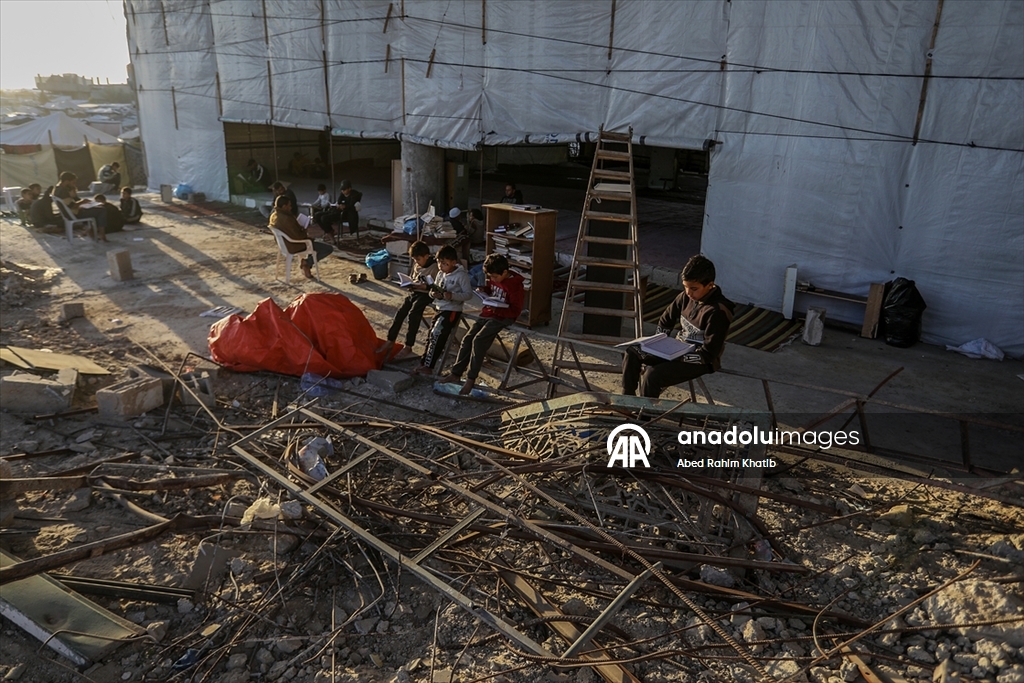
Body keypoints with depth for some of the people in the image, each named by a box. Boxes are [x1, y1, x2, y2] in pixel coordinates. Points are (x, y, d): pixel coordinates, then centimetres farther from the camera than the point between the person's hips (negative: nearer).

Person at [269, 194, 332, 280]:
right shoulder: (287, 219, -31)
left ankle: (307, 267, 27)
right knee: (329, 248, -8)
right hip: (295, 246, -10)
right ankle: (307, 262, 1)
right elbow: (298, 236, -28)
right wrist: (304, 232, -6)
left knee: (312, 241, 37)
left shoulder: (273, 216, -2)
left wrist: (300, 228, 5)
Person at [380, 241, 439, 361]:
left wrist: (424, 287, -27)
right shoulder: (416, 264, 10)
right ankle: (391, 340, 3)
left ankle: (408, 347, -23)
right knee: (401, 311, -8)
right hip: (414, 292, 8)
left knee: (413, 314, -25)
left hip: (425, 294, -8)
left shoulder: (434, 267, -13)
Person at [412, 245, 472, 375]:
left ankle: (428, 365, -11)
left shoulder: (461, 275, -11)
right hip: (440, 308, 7)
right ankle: (424, 362, 12)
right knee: (431, 334, 5)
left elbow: (469, 294, -13)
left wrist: (452, 296, -25)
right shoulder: (441, 274, 11)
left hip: (452, 310, -7)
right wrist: (433, 294, -9)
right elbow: (433, 291, 16)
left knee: (436, 334, -17)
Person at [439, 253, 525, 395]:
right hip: (487, 314, 8)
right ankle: (456, 373, 3)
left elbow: (516, 310, -16)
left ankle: (471, 378, -15)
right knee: (468, 338, -3)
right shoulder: (495, 279, 6)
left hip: (503, 317, -8)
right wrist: (483, 290, 4)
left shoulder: (516, 286, -16)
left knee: (478, 340, -23)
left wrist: (497, 310, -29)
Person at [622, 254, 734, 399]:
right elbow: (665, 321, 12)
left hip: (700, 361, -8)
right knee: (632, 353, -2)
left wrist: (675, 358, -26)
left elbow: (708, 354, -24)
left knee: (652, 375, -27)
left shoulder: (717, 312, -26)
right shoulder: (686, 297, -4)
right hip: (680, 348, 8)